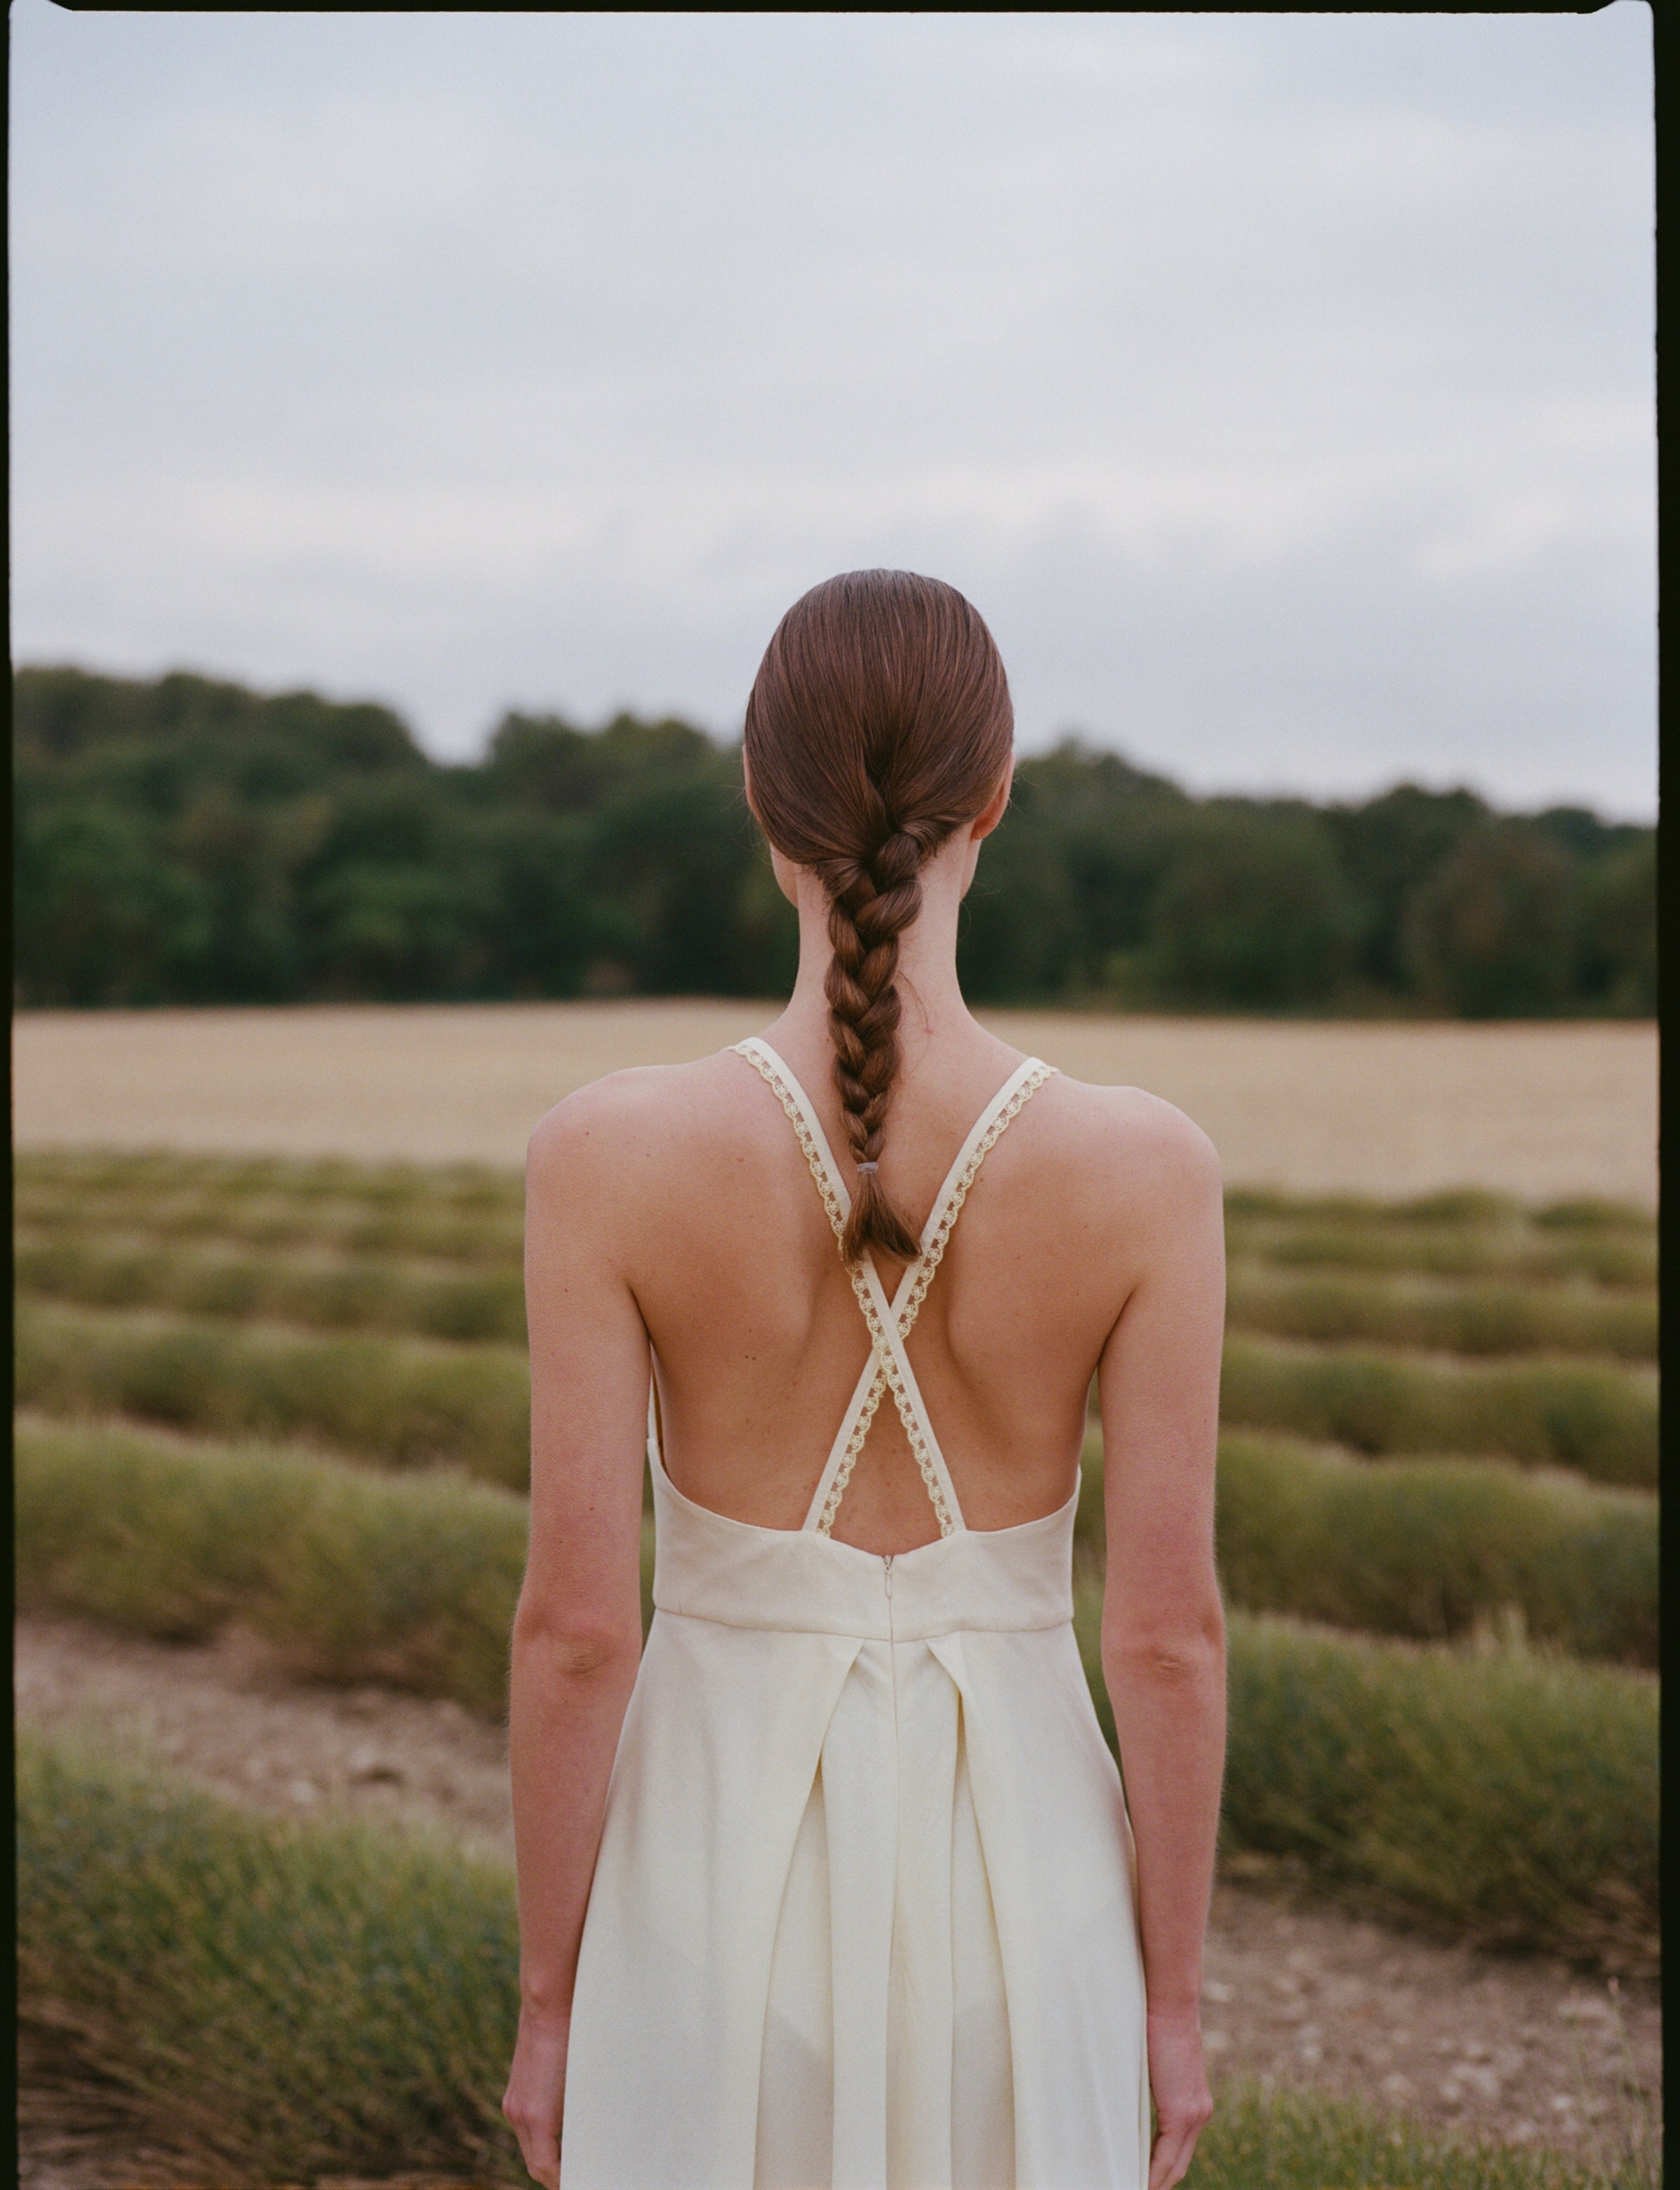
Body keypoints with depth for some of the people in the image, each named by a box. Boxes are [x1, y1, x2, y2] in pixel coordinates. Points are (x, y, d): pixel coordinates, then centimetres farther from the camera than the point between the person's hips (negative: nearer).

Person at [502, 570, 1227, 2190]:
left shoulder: (611, 1154, -15)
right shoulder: (1145, 1168, -13)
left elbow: (574, 1624, -12)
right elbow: (1168, 1629, -9)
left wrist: (548, 2000, 1)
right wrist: (1174, 1999, 4)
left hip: (722, 1881, 0)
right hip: (1012, 1885, 1)